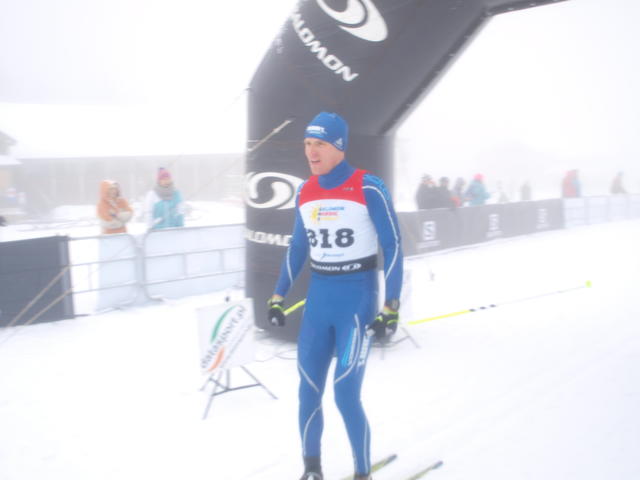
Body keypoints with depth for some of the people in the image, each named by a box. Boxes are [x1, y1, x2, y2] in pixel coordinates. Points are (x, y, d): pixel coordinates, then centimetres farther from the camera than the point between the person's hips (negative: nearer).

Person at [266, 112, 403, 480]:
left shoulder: (369, 188, -12)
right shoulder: (305, 193, 5)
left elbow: (393, 247, -9)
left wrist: (391, 308, -13)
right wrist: (278, 297, 15)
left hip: (357, 296, -5)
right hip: (319, 297, 5)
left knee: (346, 395, -7)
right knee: (308, 392, 7)